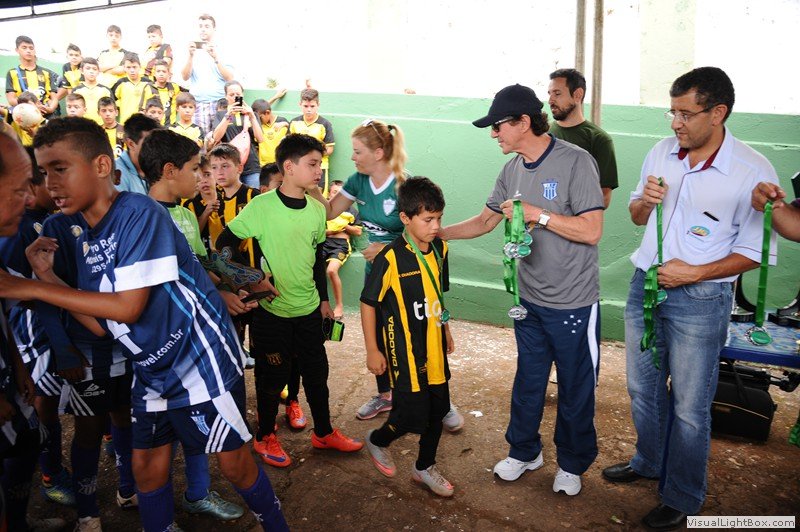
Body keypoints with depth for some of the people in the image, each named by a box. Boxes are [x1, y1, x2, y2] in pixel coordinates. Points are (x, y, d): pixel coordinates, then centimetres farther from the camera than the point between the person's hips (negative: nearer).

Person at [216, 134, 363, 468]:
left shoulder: (317, 209, 2)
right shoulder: (262, 206, -16)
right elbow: (224, 245, -11)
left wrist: (324, 299, 14)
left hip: (309, 308, 5)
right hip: (272, 309, -5)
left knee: (317, 371, 15)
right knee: (273, 376, 8)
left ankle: (324, 433, 34)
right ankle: (265, 438, 30)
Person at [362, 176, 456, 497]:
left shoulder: (439, 249, 0)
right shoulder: (391, 258, -20)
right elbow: (368, 304, -12)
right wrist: (372, 351, -10)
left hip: (434, 348, 6)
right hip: (405, 352, -6)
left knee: (437, 411, 14)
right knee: (412, 415, -1)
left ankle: (425, 467, 36)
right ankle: (377, 441, 31)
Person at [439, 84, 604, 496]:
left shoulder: (575, 161, -17)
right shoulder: (513, 169, 4)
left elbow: (591, 231, -22)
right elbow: (485, 221, 14)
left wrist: (537, 214, -22)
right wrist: (434, 232, 8)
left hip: (573, 303, -6)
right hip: (530, 298, 6)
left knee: (575, 389, 11)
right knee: (528, 381, 19)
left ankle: (571, 463, 32)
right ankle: (524, 451, 39)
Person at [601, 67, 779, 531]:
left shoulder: (753, 171, -15)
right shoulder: (662, 153, 0)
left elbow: (756, 250, -10)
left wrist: (695, 273, -20)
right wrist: (644, 201, -11)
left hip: (699, 299, -5)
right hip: (645, 284, 5)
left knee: (690, 408, 7)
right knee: (643, 388, 20)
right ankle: (649, 462, 44)